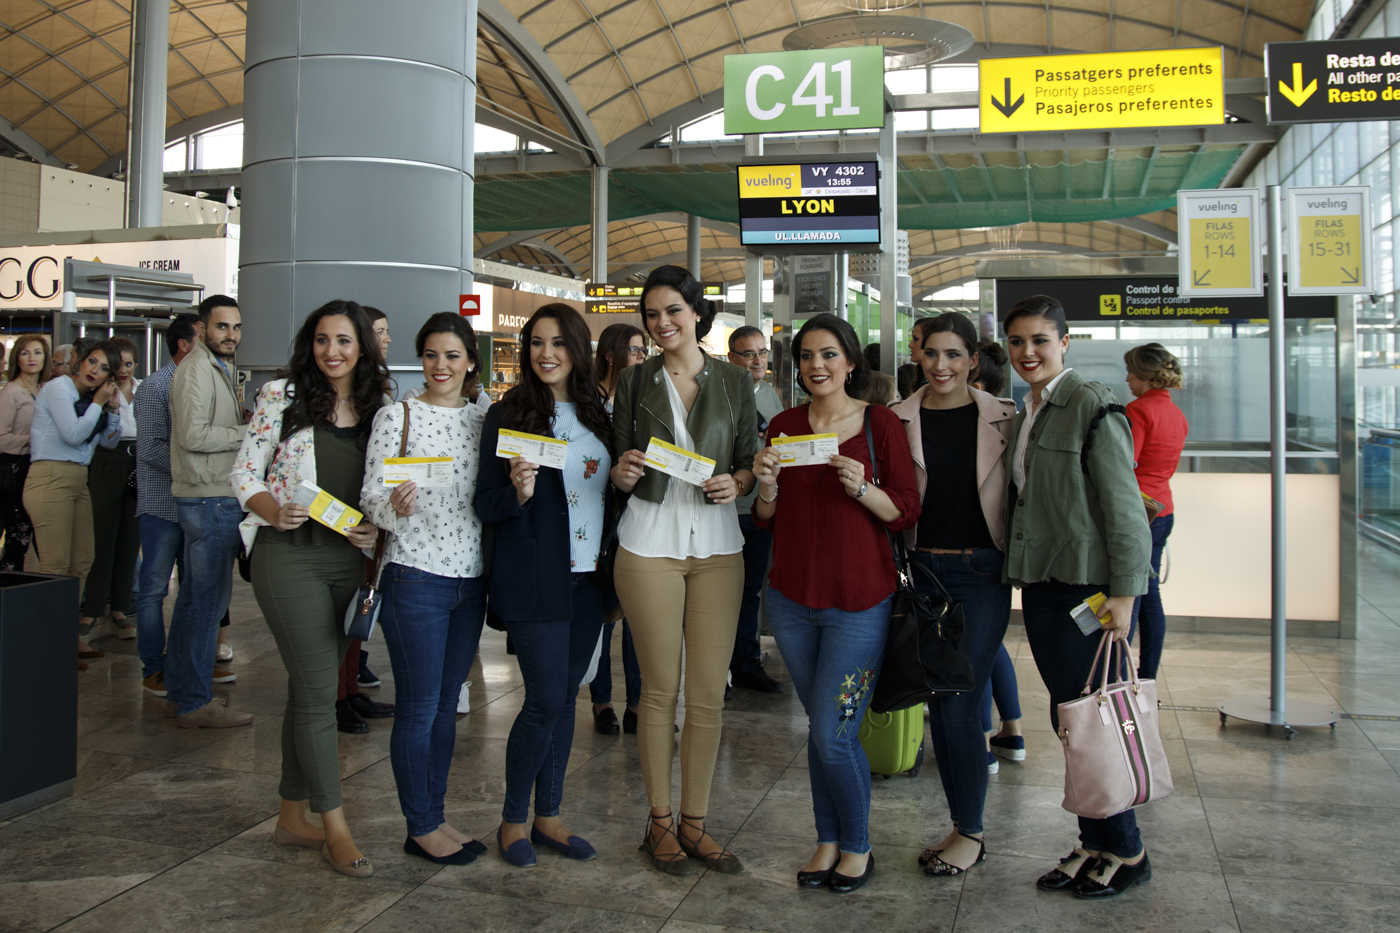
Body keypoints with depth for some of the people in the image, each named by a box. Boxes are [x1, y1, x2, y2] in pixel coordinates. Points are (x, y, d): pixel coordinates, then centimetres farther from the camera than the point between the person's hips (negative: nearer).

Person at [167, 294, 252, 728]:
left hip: (216, 498, 10)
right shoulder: (197, 367, -12)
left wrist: (249, 426, 7)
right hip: (209, 499, -10)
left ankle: (181, 688, 27)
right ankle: (195, 703, 1)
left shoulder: (220, 367, 20)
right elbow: (193, 434, -21)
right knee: (208, 598, -6)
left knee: (195, 595, 16)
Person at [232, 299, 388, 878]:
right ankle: (335, 828, 3)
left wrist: (373, 527, -4)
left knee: (309, 689, 13)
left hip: (347, 559, 5)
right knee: (319, 692, -6)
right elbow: (244, 473, 0)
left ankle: (292, 817, 25)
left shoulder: (377, 410, 9)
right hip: (289, 555, -4)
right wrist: (275, 512, -18)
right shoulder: (282, 396, -1)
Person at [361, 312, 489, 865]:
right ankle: (421, 827, 14)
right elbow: (370, 500, -9)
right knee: (418, 707, 1)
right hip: (415, 576, -5)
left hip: (469, 579, 5)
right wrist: (396, 505, -28)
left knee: (447, 704, 13)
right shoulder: (397, 416, -4)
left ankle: (434, 817, 24)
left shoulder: (482, 420, 10)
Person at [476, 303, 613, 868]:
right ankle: (513, 819, 14)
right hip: (535, 580, -5)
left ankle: (547, 817, 22)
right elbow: (486, 506, -6)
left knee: (565, 695, 11)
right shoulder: (507, 415, -4)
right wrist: (518, 492, -25)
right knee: (546, 699, -6)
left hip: (587, 577, 5)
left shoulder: (596, 415, 12)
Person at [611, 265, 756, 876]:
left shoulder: (733, 382, 7)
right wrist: (623, 472, -15)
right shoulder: (635, 382, 5)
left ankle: (695, 822, 18)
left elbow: (750, 463, 10)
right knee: (660, 689, 4)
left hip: (717, 544, 1)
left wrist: (735, 483, -11)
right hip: (650, 543, -1)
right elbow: (618, 475, 7)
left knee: (709, 693, 4)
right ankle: (660, 821, 19)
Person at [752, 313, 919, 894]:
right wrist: (767, 486, -12)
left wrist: (862, 488, -22)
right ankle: (828, 840, 29)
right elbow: (768, 519, 8)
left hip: (860, 598, -3)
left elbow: (907, 513, -5)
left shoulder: (881, 423, -4)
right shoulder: (784, 426, 5)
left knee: (833, 734, -4)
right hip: (792, 596, 4)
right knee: (819, 727, 13)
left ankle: (857, 846, 19)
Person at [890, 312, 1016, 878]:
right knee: (938, 704, 8)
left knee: (959, 704, -7)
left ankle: (972, 833, 11)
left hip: (982, 572, -2)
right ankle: (960, 826, 24)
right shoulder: (900, 420, 3)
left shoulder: (1002, 418, 0)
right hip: (923, 570, 3)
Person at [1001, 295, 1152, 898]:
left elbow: (1124, 506, -14)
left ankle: (1125, 852, 13)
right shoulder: (1025, 416, 14)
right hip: (1040, 584, 8)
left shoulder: (1092, 407, -10)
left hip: (1087, 586, -8)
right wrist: (1019, 576, 14)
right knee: (1067, 720, 12)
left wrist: (1122, 594, -17)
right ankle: (1094, 842, 24)